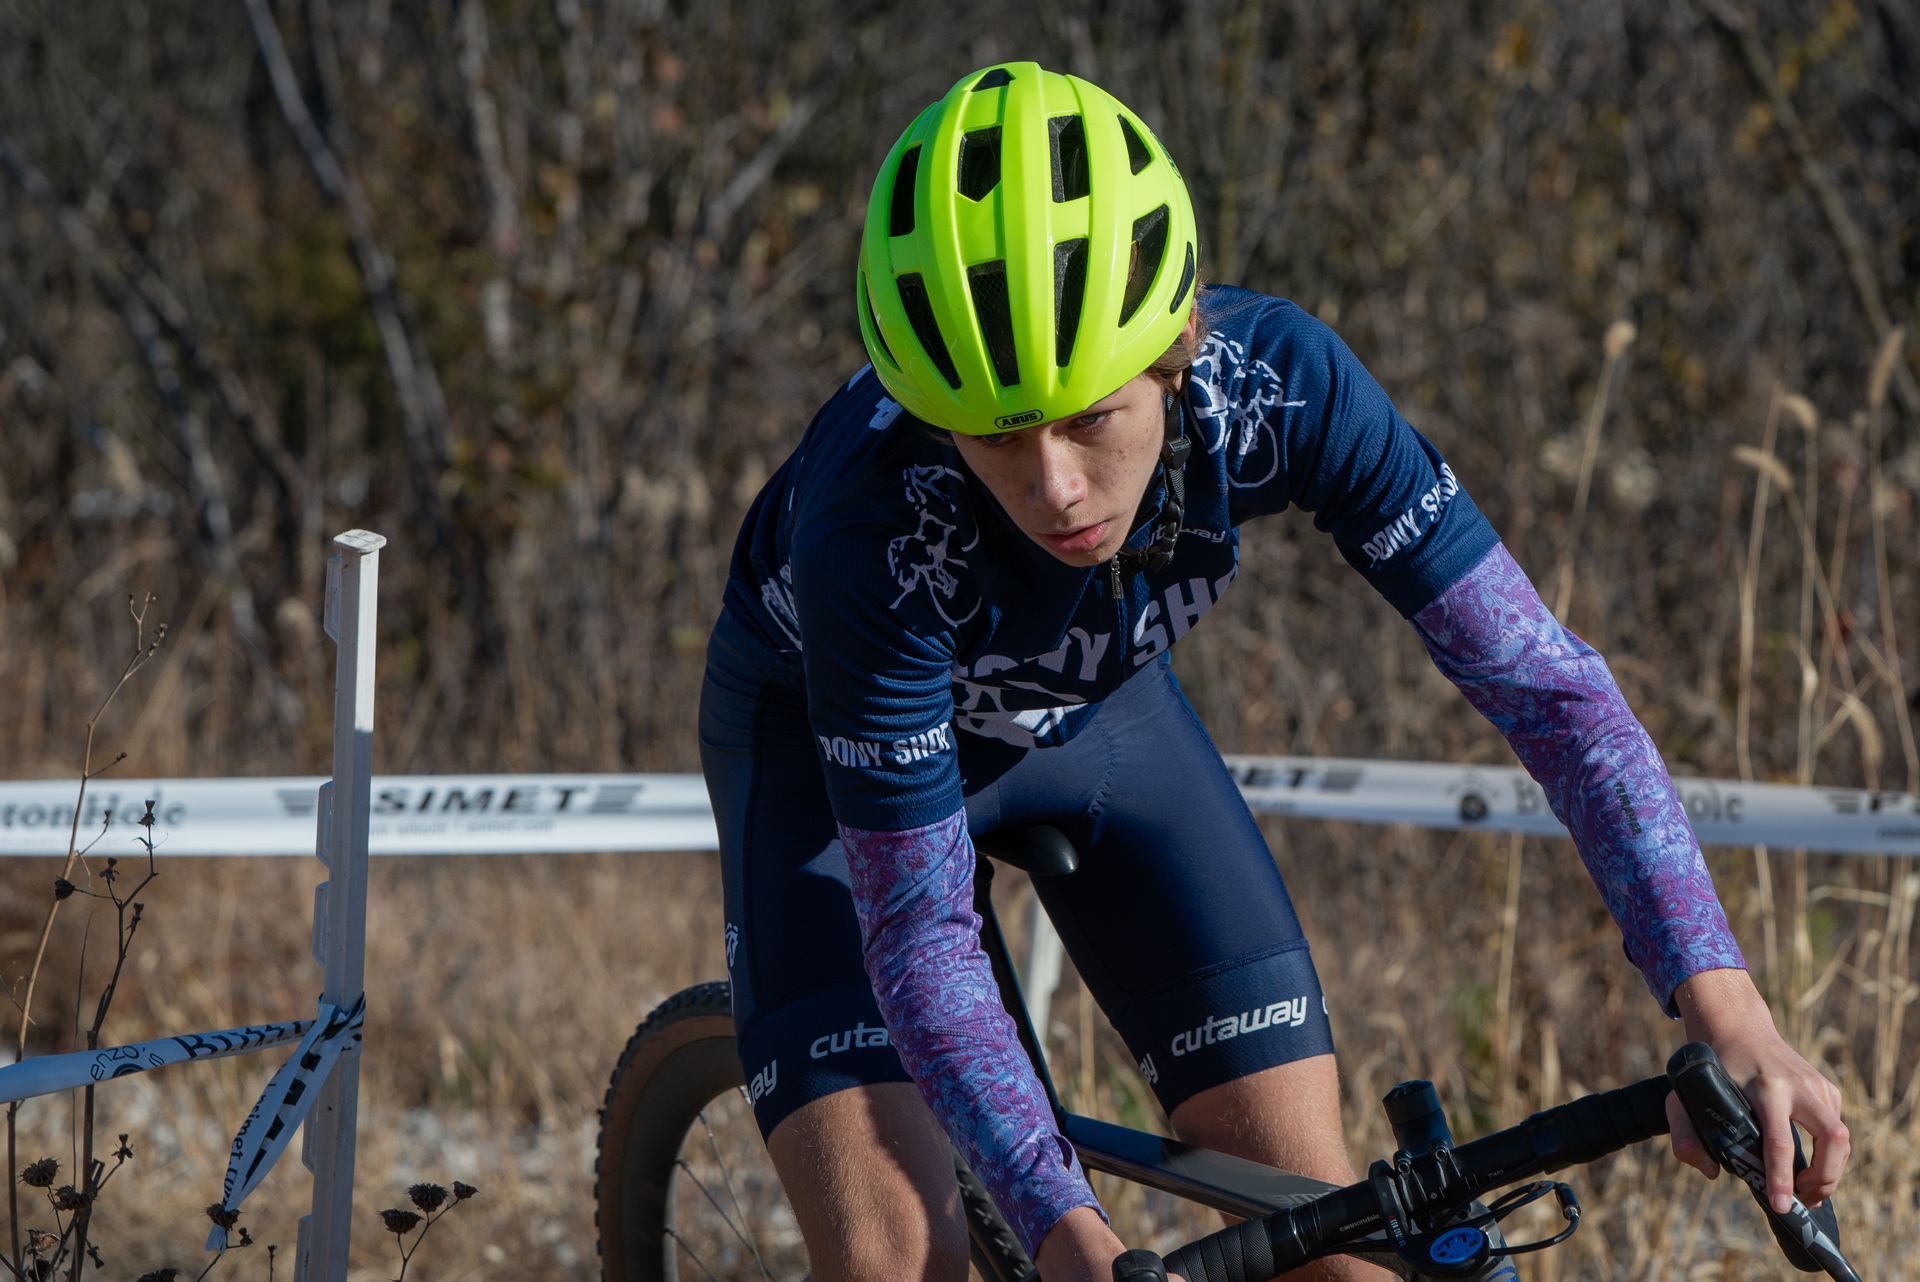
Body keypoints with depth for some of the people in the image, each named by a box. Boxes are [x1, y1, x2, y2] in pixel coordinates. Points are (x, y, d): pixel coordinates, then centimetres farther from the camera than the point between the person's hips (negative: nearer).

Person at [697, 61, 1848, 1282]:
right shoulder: (877, 527, -41)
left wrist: (1723, 1004, -39)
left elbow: (1539, 676, -30)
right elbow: (918, 932, -33)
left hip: (1096, 710, 3)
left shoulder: (1275, 384, -34)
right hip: (833, 743, -3)